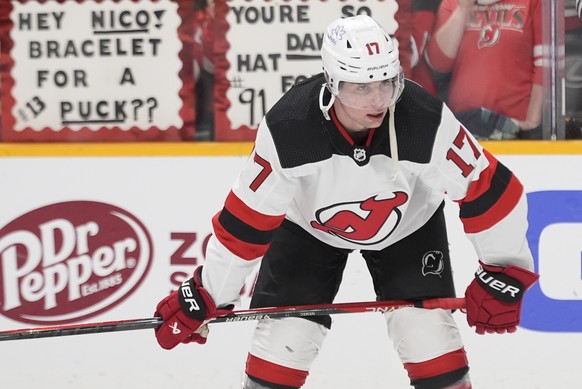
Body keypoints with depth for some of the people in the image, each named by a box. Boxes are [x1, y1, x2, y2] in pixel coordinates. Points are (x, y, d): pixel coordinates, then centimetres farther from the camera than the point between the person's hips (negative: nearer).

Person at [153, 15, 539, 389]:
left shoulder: (427, 121, -35)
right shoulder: (287, 128, -34)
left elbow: (490, 191, -22)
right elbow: (247, 220, -22)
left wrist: (504, 272, -17)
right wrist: (206, 296, -15)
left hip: (408, 224, 0)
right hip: (308, 226, 0)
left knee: (428, 331, -12)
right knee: (283, 337, -8)